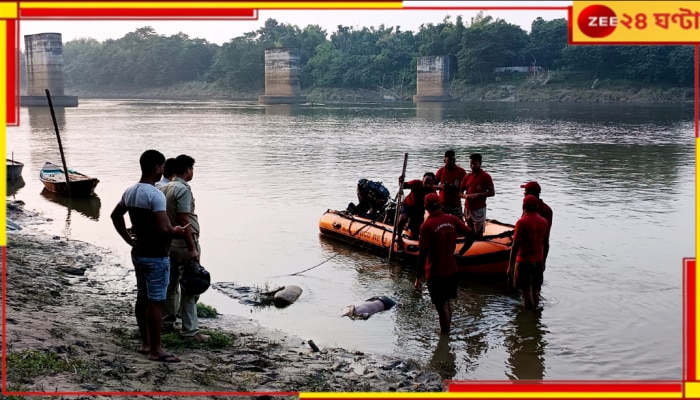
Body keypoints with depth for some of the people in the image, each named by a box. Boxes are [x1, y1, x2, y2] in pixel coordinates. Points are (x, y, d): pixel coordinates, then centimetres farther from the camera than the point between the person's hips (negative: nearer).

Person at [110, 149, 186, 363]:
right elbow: (163, 229, -28)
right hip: (156, 256, -9)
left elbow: (116, 216, 21)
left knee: (142, 298, 15)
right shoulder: (155, 195, -22)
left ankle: (145, 343, 25)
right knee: (155, 301, -3)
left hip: (138, 253, 9)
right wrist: (177, 232, -8)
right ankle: (156, 350, 3)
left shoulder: (130, 191, 7)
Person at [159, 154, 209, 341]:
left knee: (171, 284, 17)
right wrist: (192, 248, -20)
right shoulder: (183, 189, -17)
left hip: (168, 243, 9)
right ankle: (190, 330, -3)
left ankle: (167, 322, 26)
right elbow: (184, 221, -22)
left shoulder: (164, 188, 9)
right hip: (183, 244, -9)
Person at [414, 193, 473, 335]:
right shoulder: (452, 219, -2)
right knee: (447, 303, 21)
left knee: (441, 307, 4)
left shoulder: (427, 226, -19)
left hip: (435, 274, -6)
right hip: (451, 270, 6)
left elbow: (422, 254, -19)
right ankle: (446, 331, 34)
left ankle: (445, 335, 13)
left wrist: (418, 278, -14)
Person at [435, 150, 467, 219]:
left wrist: (459, 187, -18)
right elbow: (434, 185, 7)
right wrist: (440, 186, -15)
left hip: (456, 203, -1)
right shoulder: (441, 171, 1)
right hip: (443, 203, 1)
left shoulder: (461, 171, -2)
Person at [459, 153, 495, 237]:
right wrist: (465, 196, -9)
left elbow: (492, 192, -8)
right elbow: (460, 192, 14)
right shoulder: (467, 177, 10)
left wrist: (477, 195, -18)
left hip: (479, 209, -5)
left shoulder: (485, 176, -5)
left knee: (479, 233, -6)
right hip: (468, 208, 5)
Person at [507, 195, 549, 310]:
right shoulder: (543, 222, 2)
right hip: (538, 261, 6)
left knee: (526, 291, 1)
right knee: (535, 291, 16)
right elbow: (544, 243, 11)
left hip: (524, 261, -6)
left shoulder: (522, 222, -15)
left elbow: (515, 245, -16)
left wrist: (510, 265, -10)